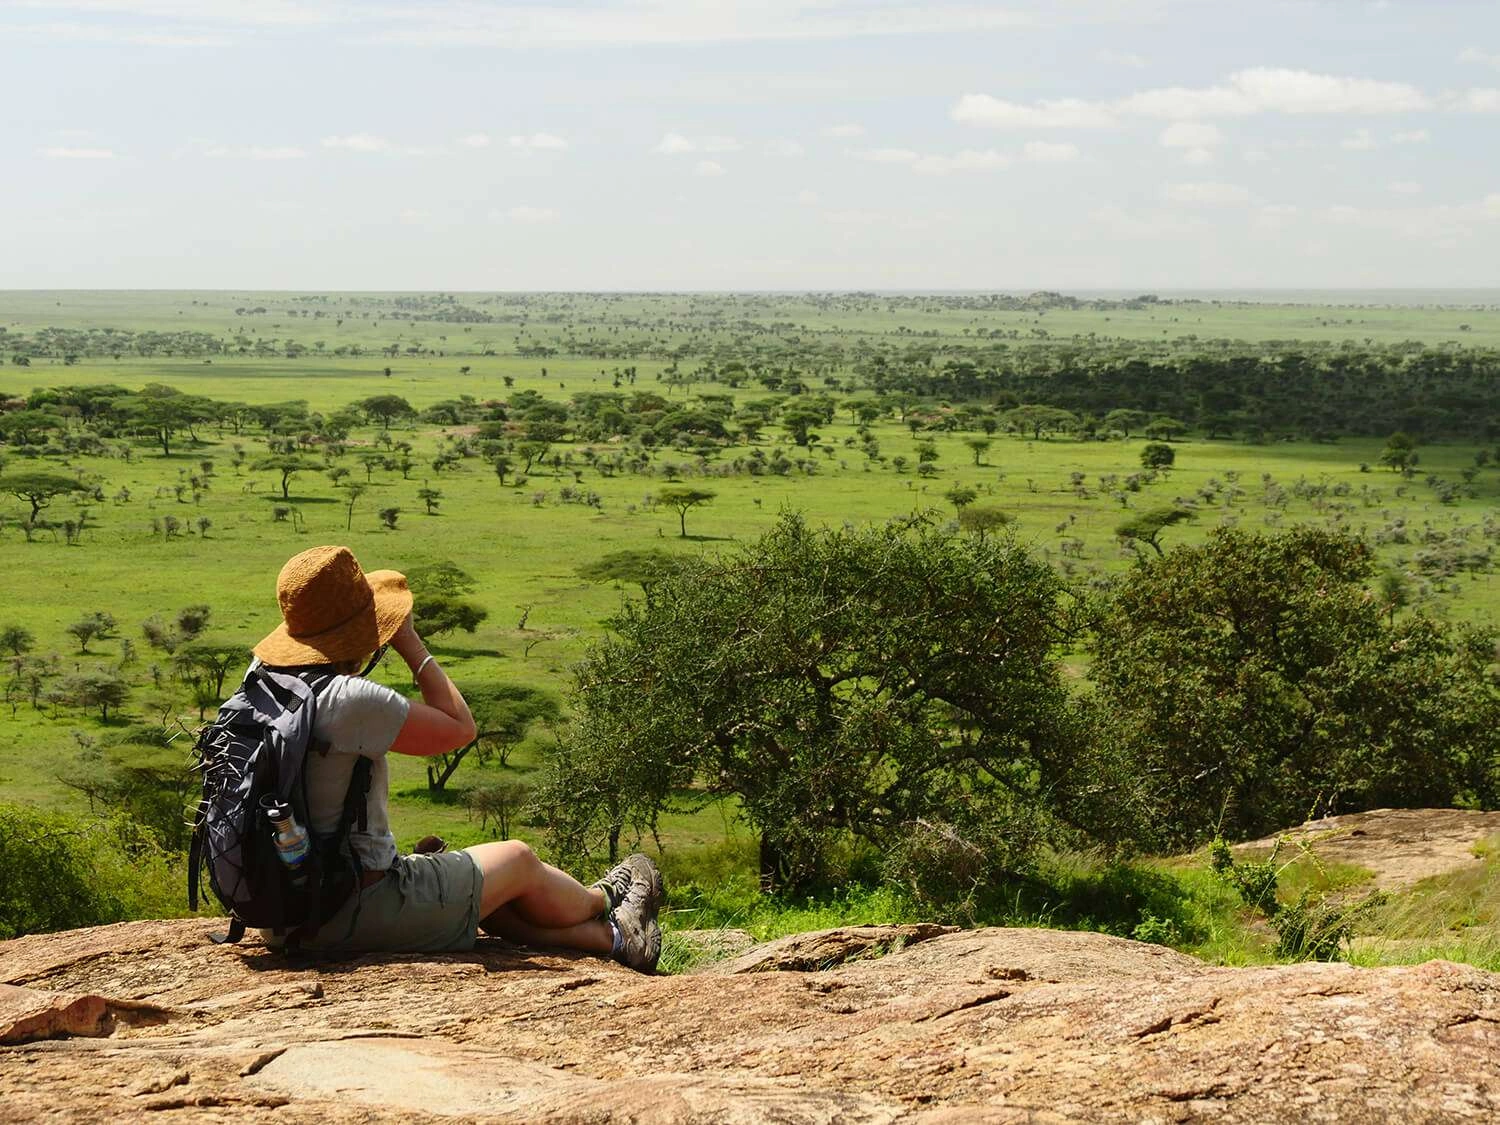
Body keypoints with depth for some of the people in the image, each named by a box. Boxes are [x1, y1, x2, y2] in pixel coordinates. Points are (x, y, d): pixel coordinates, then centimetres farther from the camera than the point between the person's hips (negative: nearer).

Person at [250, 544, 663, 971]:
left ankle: (609, 936, 40)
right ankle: (601, 902, 45)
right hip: (363, 914, -9)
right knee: (517, 860, 14)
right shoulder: (348, 700, -25)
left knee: (484, 882, 26)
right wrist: (410, 643, -6)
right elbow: (460, 727, -14)